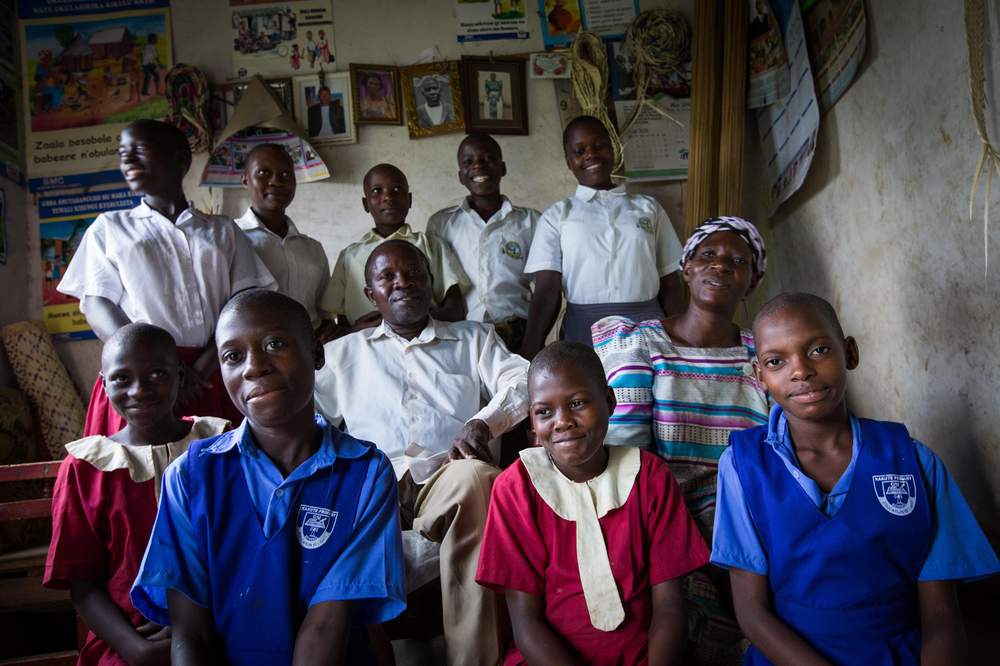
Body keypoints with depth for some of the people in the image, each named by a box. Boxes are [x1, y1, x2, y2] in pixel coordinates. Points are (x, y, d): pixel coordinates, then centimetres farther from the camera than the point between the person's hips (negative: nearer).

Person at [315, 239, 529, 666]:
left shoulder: (473, 339, 25)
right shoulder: (343, 353, 26)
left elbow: (521, 381, 8)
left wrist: (482, 423, -11)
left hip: (449, 480, 0)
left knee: (474, 476, -37)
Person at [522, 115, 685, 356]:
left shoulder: (649, 208, 10)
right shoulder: (557, 216, 5)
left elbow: (670, 286, 11)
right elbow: (547, 292, -3)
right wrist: (530, 352, -16)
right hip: (584, 329, -1)